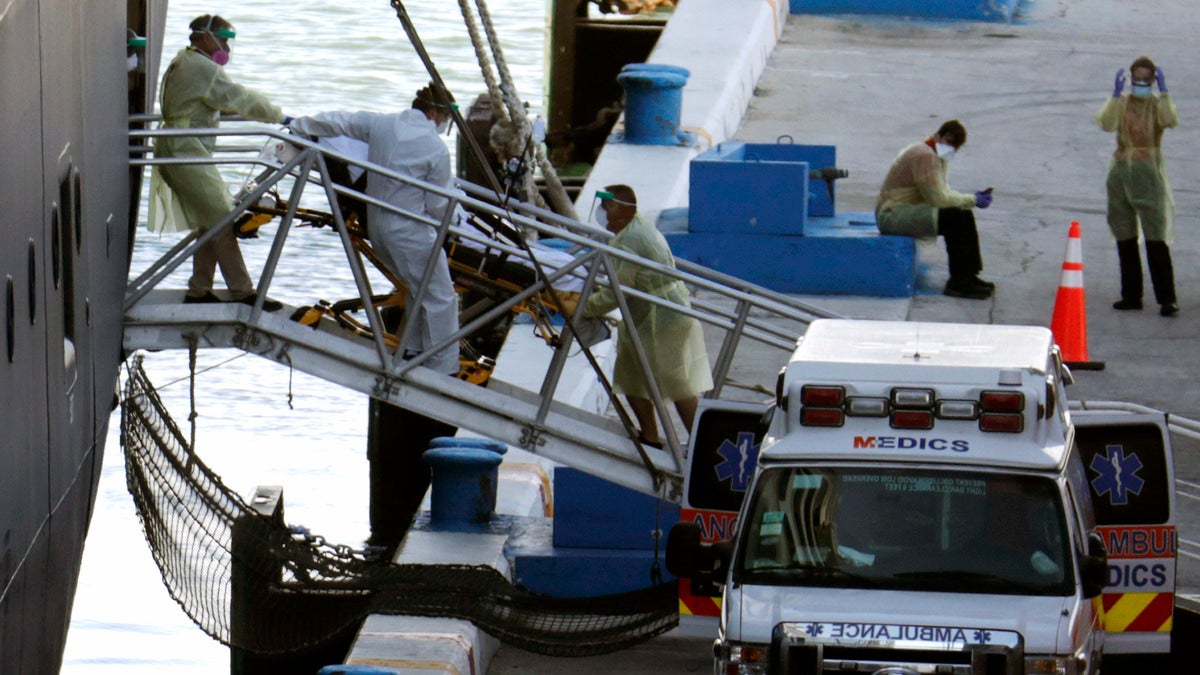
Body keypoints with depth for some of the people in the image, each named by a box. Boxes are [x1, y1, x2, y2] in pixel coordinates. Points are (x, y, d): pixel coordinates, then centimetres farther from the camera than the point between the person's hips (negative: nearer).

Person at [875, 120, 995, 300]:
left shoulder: (939, 158, 16)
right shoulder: (924, 156, -19)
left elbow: (944, 192, 19)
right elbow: (938, 198, -21)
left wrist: (972, 199, 2)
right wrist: (972, 200, -13)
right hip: (893, 214, -11)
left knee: (965, 215, 11)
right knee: (955, 218, -23)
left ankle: (968, 276, 11)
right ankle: (958, 282, -18)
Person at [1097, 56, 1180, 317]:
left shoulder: (1158, 105, 3)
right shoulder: (1120, 103, 9)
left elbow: (1169, 121, -19)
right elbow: (1106, 124, -11)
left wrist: (1163, 92, -17)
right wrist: (1117, 95, -15)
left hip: (1148, 173, -4)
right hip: (1121, 174, 4)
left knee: (1156, 238, -11)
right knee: (1125, 238, 9)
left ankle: (1166, 298, -13)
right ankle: (1132, 295, 18)